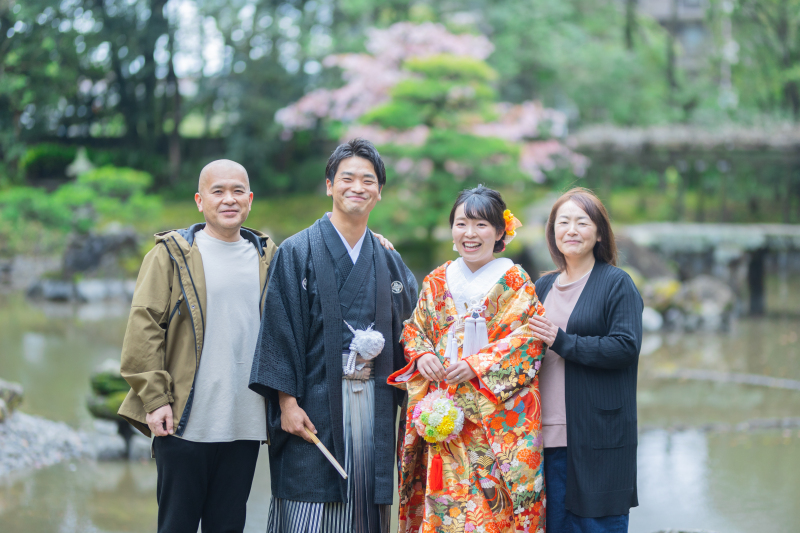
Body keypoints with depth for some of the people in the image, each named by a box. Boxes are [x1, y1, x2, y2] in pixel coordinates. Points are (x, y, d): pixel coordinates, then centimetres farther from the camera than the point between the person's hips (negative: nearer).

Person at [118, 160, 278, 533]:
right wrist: (155, 398, -9)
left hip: (245, 425, 3)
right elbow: (143, 326, -4)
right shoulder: (172, 253, 0)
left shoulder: (267, 257, 11)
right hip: (185, 422, -3)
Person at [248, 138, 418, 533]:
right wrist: (287, 402, -11)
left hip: (375, 404, 4)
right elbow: (279, 330, -5)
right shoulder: (297, 253, 0)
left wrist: (379, 346, -2)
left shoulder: (389, 263, 13)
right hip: (316, 401, -4)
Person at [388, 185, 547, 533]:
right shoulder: (437, 281, 12)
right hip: (443, 415, 3)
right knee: (443, 495, 1)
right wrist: (421, 355, -6)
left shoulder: (515, 282, 0)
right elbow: (414, 330, 16)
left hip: (496, 417, -3)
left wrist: (477, 365, -17)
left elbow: (527, 341, -7)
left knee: (491, 502, -5)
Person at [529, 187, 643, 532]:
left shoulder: (617, 284, -2)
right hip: (549, 434, 5)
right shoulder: (543, 287, 16)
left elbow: (626, 347, -13)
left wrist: (563, 342, -16)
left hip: (598, 437, -5)